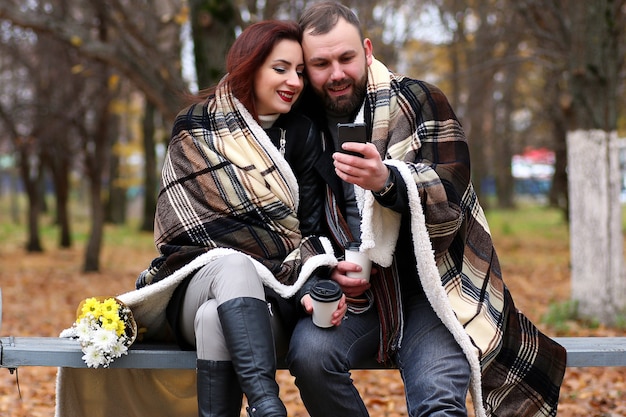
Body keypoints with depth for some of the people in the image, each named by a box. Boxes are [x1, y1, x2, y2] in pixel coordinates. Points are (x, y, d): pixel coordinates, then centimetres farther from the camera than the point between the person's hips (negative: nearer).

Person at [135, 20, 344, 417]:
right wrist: (293, 251, -14)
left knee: (217, 317, -35)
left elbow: (311, 228, 0)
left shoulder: (302, 135, 8)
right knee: (232, 266, -38)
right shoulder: (195, 127, 1)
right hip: (198, 278, -1)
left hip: (271, 294, 2)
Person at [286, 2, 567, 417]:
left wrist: (387, 180, -31)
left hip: (428, 287, -3)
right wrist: (328, 269, -5)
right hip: (356, 290, 3)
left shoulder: (420, 102, 1)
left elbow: (450, 200, -11)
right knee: (309, 352, -28)